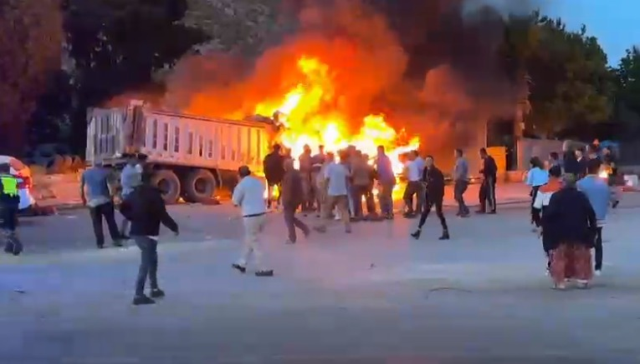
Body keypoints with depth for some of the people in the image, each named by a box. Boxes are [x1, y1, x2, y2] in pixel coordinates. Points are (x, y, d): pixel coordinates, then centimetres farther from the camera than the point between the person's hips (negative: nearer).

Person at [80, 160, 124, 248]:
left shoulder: (86, 173, 8)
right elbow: (110, 185, -12)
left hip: (92, 202, 2)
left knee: (97, 224, 6)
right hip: (105, 200, -2)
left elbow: (81, 187, 12)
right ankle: (116, 240, 8)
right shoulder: (106, 172, -3)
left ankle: (100, 243, 3)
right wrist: (111, 197, -4)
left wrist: (83, 199, 20)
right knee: (111, 221, 8)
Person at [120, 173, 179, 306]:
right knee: (146, 262, -6)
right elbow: (162, 215, -16)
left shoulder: (134, 193, 9)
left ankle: (154, 289, 29)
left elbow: (123, 208, 14)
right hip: (148, 233, -8)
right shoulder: (154, 195, -14)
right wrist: (174, 227, -4)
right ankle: (139, 295, -10)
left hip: (136, 231, 8)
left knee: (152, 259, 22)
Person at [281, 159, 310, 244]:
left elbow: (287, 190, -22)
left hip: (291, 200, -9)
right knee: (291, 217, 21)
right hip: (298, 198, 9)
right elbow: (301, 187, 15)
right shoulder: (297, 174, 9)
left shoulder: (288, 176, -20)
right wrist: (301, 198, 21)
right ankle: (305, 228, 13)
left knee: (288, 218, 3)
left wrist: (284, 203, -17)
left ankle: (292, 238, 7)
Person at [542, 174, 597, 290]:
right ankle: (583, 280, 13)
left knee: (560, 257, 4)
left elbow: (548, 214, -14)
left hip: (561, 233, -2)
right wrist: (592, 228, 7)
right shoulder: (582, 196, 2)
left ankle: (560, 281, -1)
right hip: (579, 232, 2)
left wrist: (545, 227, -4)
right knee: (581, 257, 12)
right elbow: (591, 213, -1)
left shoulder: (556, 197, -6)